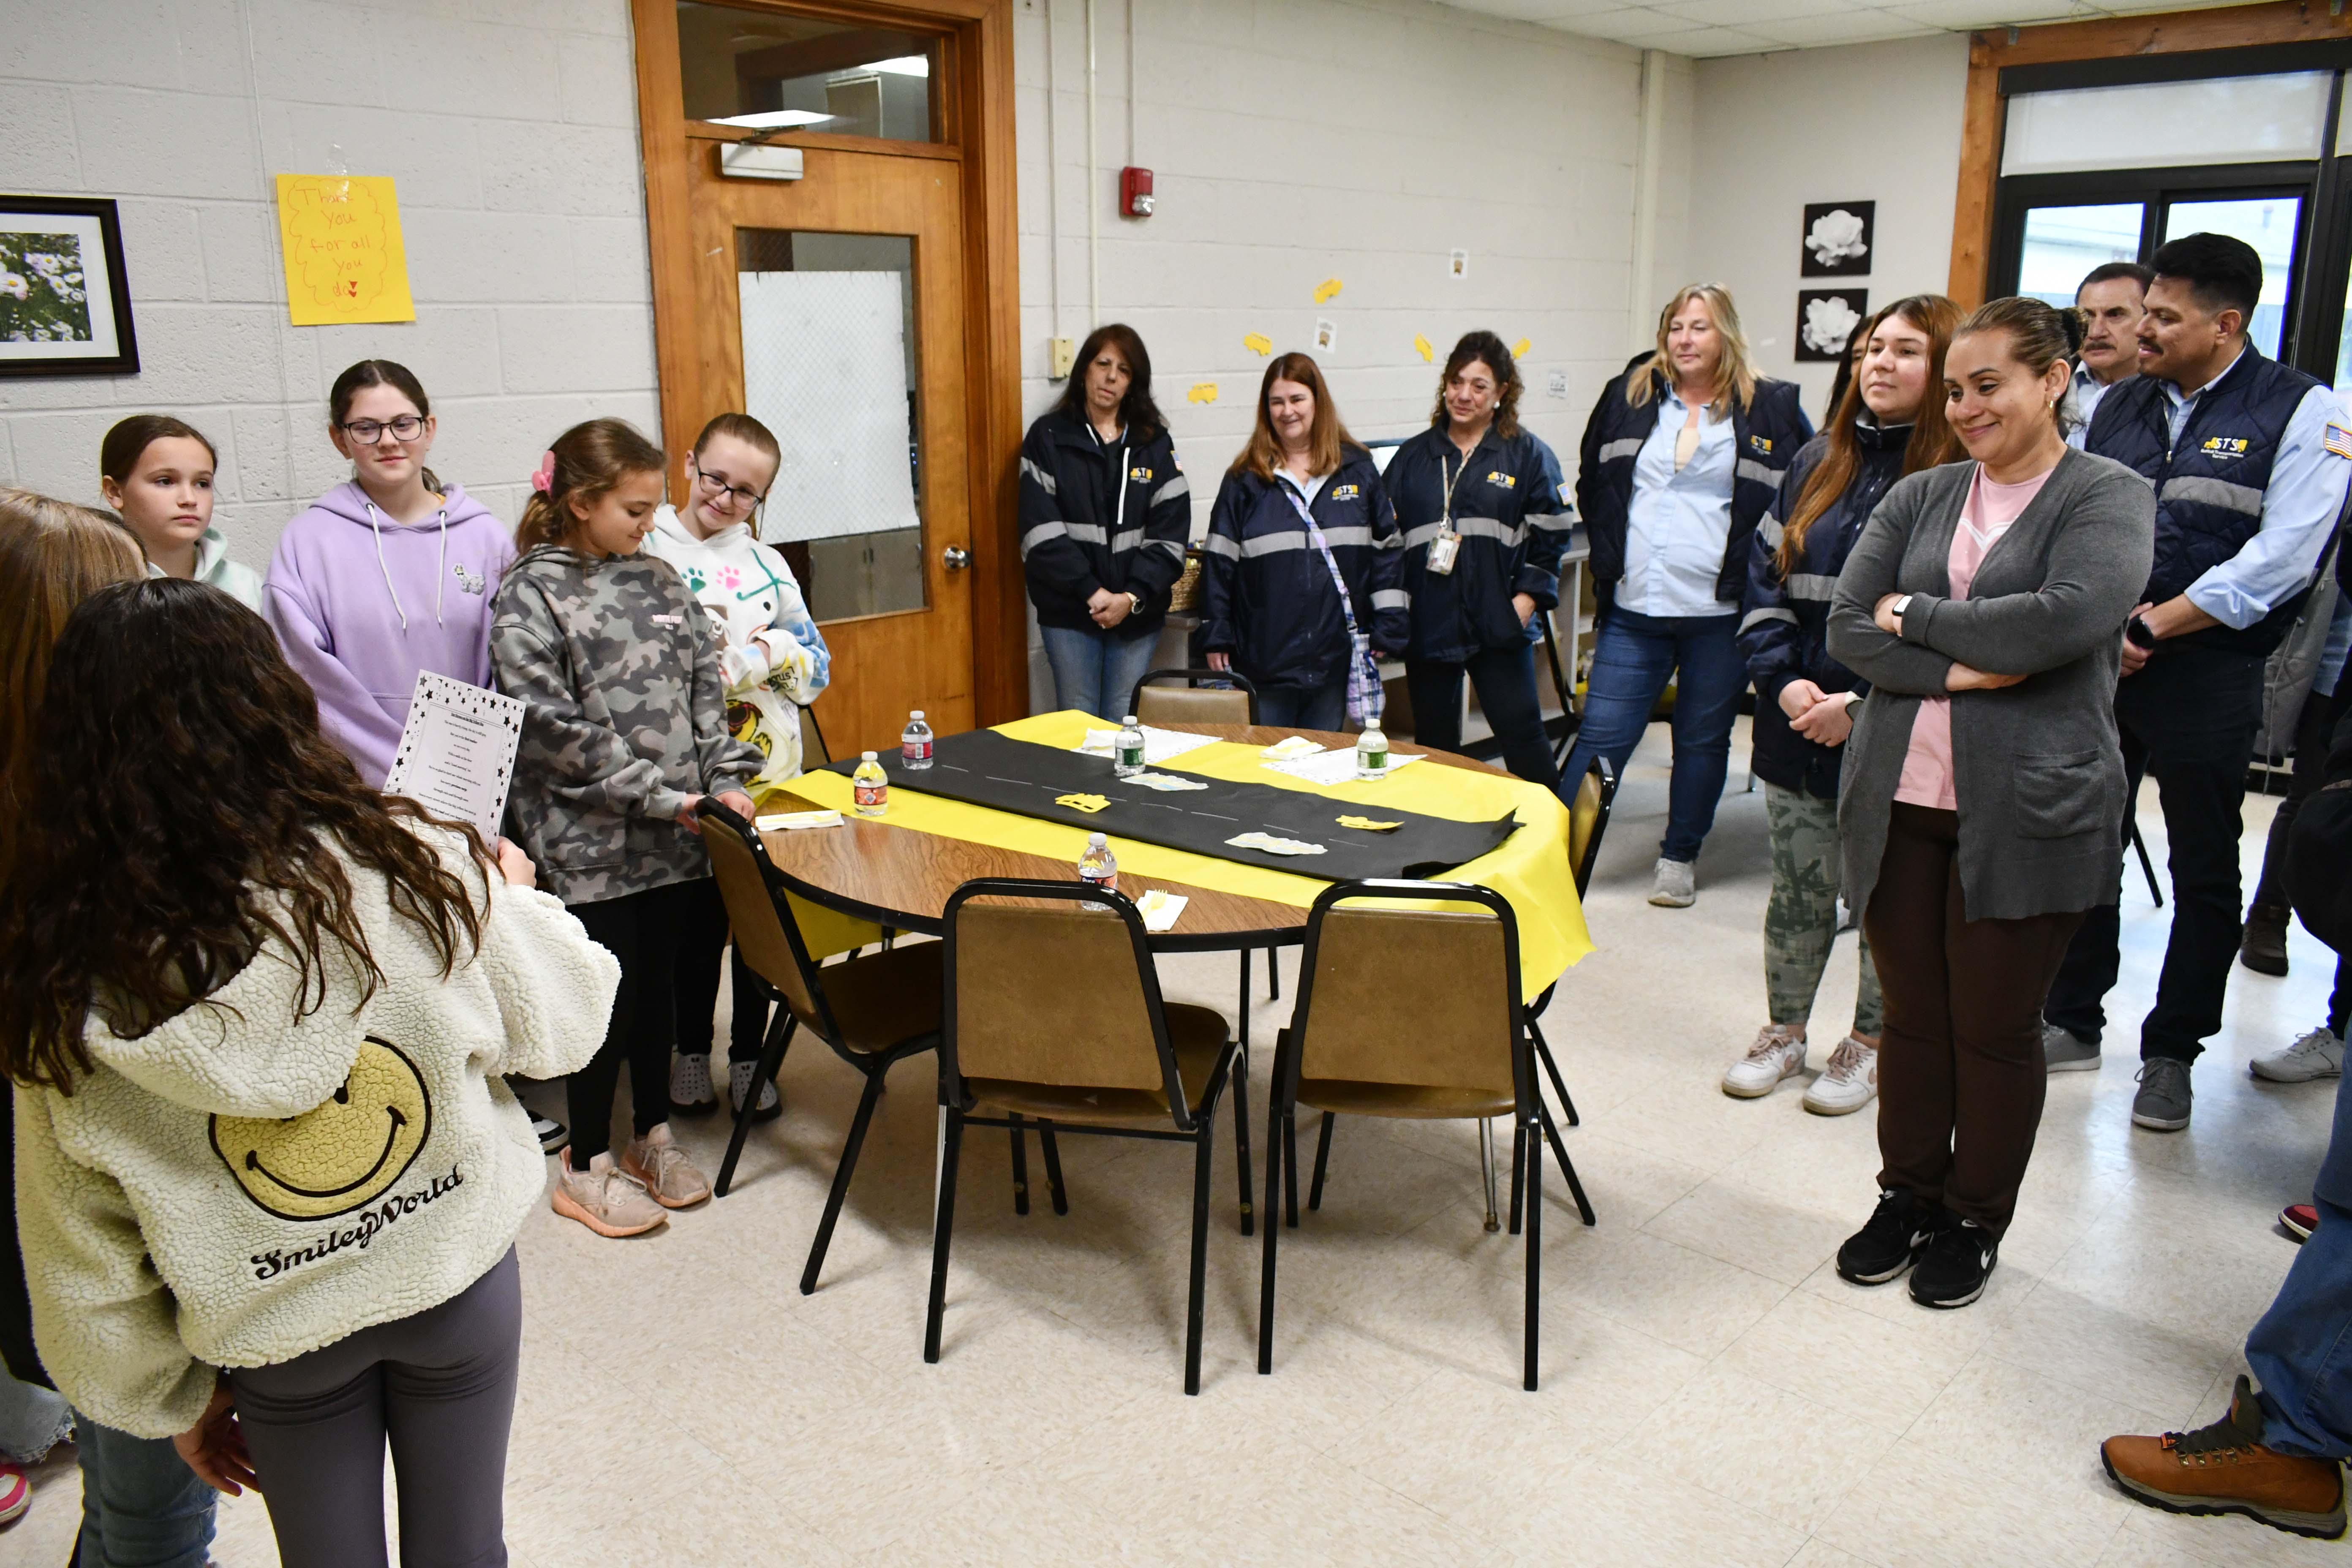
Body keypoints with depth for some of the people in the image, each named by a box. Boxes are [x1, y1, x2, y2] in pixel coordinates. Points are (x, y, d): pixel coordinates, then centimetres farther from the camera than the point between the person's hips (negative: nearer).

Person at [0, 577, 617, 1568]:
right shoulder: (414, 870, -24)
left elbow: (83, 1263, -6)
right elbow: (559, 1024, -9)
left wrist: (174, 1400, 9)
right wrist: (516, 894, 9)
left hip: (274, 1336, 1)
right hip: (459, 1269, 0)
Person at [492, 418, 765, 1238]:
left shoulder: (657, 579, 8)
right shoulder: (532, 596, -9)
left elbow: (706, 686, 10)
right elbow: (554, 725, -15)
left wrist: (723, 779, -2)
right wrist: (655, 795, -17)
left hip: (675, 831, 5)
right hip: (590, 838, -5)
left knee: (660, 982, 16)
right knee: (609, 994, 2)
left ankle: (654, 1134, 33)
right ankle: (587, 1165, 20)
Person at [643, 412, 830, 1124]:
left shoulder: (767, 564, 8)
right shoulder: (647, 557, -4)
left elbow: (818, 663, 9)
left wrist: (771, 653, -10)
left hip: (767, 770, 3)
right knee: (696, 922, 9)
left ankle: (750, 1056, 26)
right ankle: (691, 1051, 29)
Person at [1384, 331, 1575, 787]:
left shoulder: (1528, 454, 4)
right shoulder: (1412, 457, 10)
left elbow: (1550, 536, 3)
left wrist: (1527, 599, -8)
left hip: (1498, 627, -2)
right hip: (1428, 624, 3)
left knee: (1521, 733, -3)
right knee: (1434, 745, 10)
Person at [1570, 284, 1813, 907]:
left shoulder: (1772, 409, 0)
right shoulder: (1629, 395, 8)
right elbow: (1591, 485, 19)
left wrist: (1759, 565, 0)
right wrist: (1611, 553, 9)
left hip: (1721, 613, -1)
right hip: (1633, 608, 1)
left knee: (1704, 739, 11)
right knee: (1601, 736, -1)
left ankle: (1680, 857, 26)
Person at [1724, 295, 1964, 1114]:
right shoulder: (1818, 462, 8)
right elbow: (1765, 578, 8)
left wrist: (1863, 704, -17)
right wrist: (1784, 680, -6)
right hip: (1797, 724, 4)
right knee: (1797, 889, 14)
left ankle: (1868, 1045, 29)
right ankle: (1784, 1032, 31)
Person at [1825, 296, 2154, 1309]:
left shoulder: (2109, 498, -2)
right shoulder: (1920, 497, 10)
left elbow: (2069, 616, -21)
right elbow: (1847, 627, 0)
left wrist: (1913, 615, -11)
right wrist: (1960, 667, -15)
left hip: (2025, 810, -4)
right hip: (1901, 798, 4)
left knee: (1995, 1028, 8)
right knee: (1911, 1016, 13)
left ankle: (1973, 1224, 27)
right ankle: (1907, 1197, 31)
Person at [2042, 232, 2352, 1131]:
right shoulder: (2118, 406, 11)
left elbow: (2279, 561, -14)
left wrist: (2149, 628, -16)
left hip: (2207, 678, -4)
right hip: (2096, 669, 5)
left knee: (2204, 872, 6)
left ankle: (2171, 1055, 20)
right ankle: (2073, 1024, 27)